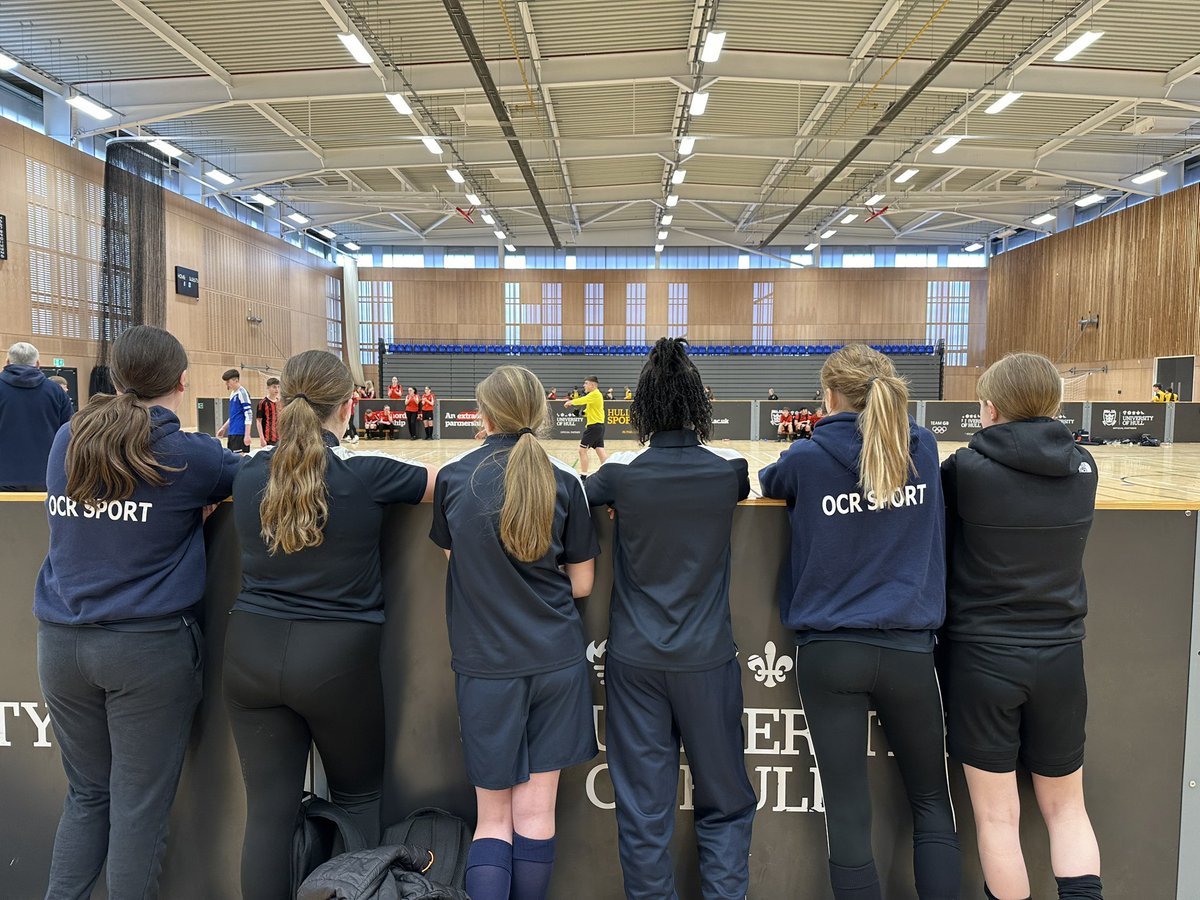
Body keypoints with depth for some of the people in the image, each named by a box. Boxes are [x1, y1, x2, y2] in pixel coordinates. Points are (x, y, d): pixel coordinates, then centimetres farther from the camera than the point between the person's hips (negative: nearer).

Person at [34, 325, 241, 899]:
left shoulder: (66, 442, 4)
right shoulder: (191, 456, -10)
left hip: (60, 641, 5)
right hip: (150, 645, -5)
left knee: (87, 794, 19)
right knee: (139, 805, 7)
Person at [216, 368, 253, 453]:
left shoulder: (242, 393, -11)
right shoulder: (233, 394, 16)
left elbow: (249, 415, -16)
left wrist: (247, 435, -21)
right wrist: (224, 428, 25)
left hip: (240, 434, -9)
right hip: (232, 433, 9)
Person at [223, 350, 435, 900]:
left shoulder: (249, 475, -1)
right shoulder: (367, 474, -13)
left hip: (251, 652, 3)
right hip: (337, 657, -3)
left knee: (268, 809, 12)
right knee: (358, 798, 19)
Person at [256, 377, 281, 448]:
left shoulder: (279, 403, 9)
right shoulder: (263, 403, -7)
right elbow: (259, 422, -8)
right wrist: (262, 439, -14)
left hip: (278, 439, 6)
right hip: (267, 440, -6)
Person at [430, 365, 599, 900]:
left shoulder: (453, 478, -3)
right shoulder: (564, 484, -4)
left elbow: (455, 561, 10)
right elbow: (581, 583, 2)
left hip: (485, 664, 0)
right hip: (556, 659, 1)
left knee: (493, 817, 10)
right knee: (535, 812, 10)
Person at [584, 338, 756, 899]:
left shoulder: (621, 472, -9)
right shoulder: (728, 468, -6)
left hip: (635, 658, 0)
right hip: (707, 657, 0)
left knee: (643, 807, 10)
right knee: (726, 805, 16)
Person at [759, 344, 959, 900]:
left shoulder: (807, 458, -8)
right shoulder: (923, 448, -1)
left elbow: (770, 485, 13)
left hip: (829, 653, -2)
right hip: (908, 650, 2)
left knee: (848, 817, 7)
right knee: (932, 802, 19)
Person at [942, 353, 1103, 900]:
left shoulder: (966, 469, -13)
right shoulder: (1083, 467, -2)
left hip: (983, 656, -3)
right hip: (1060, 655, 4)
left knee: (997, 816, 9)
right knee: (1066, 808, 20)